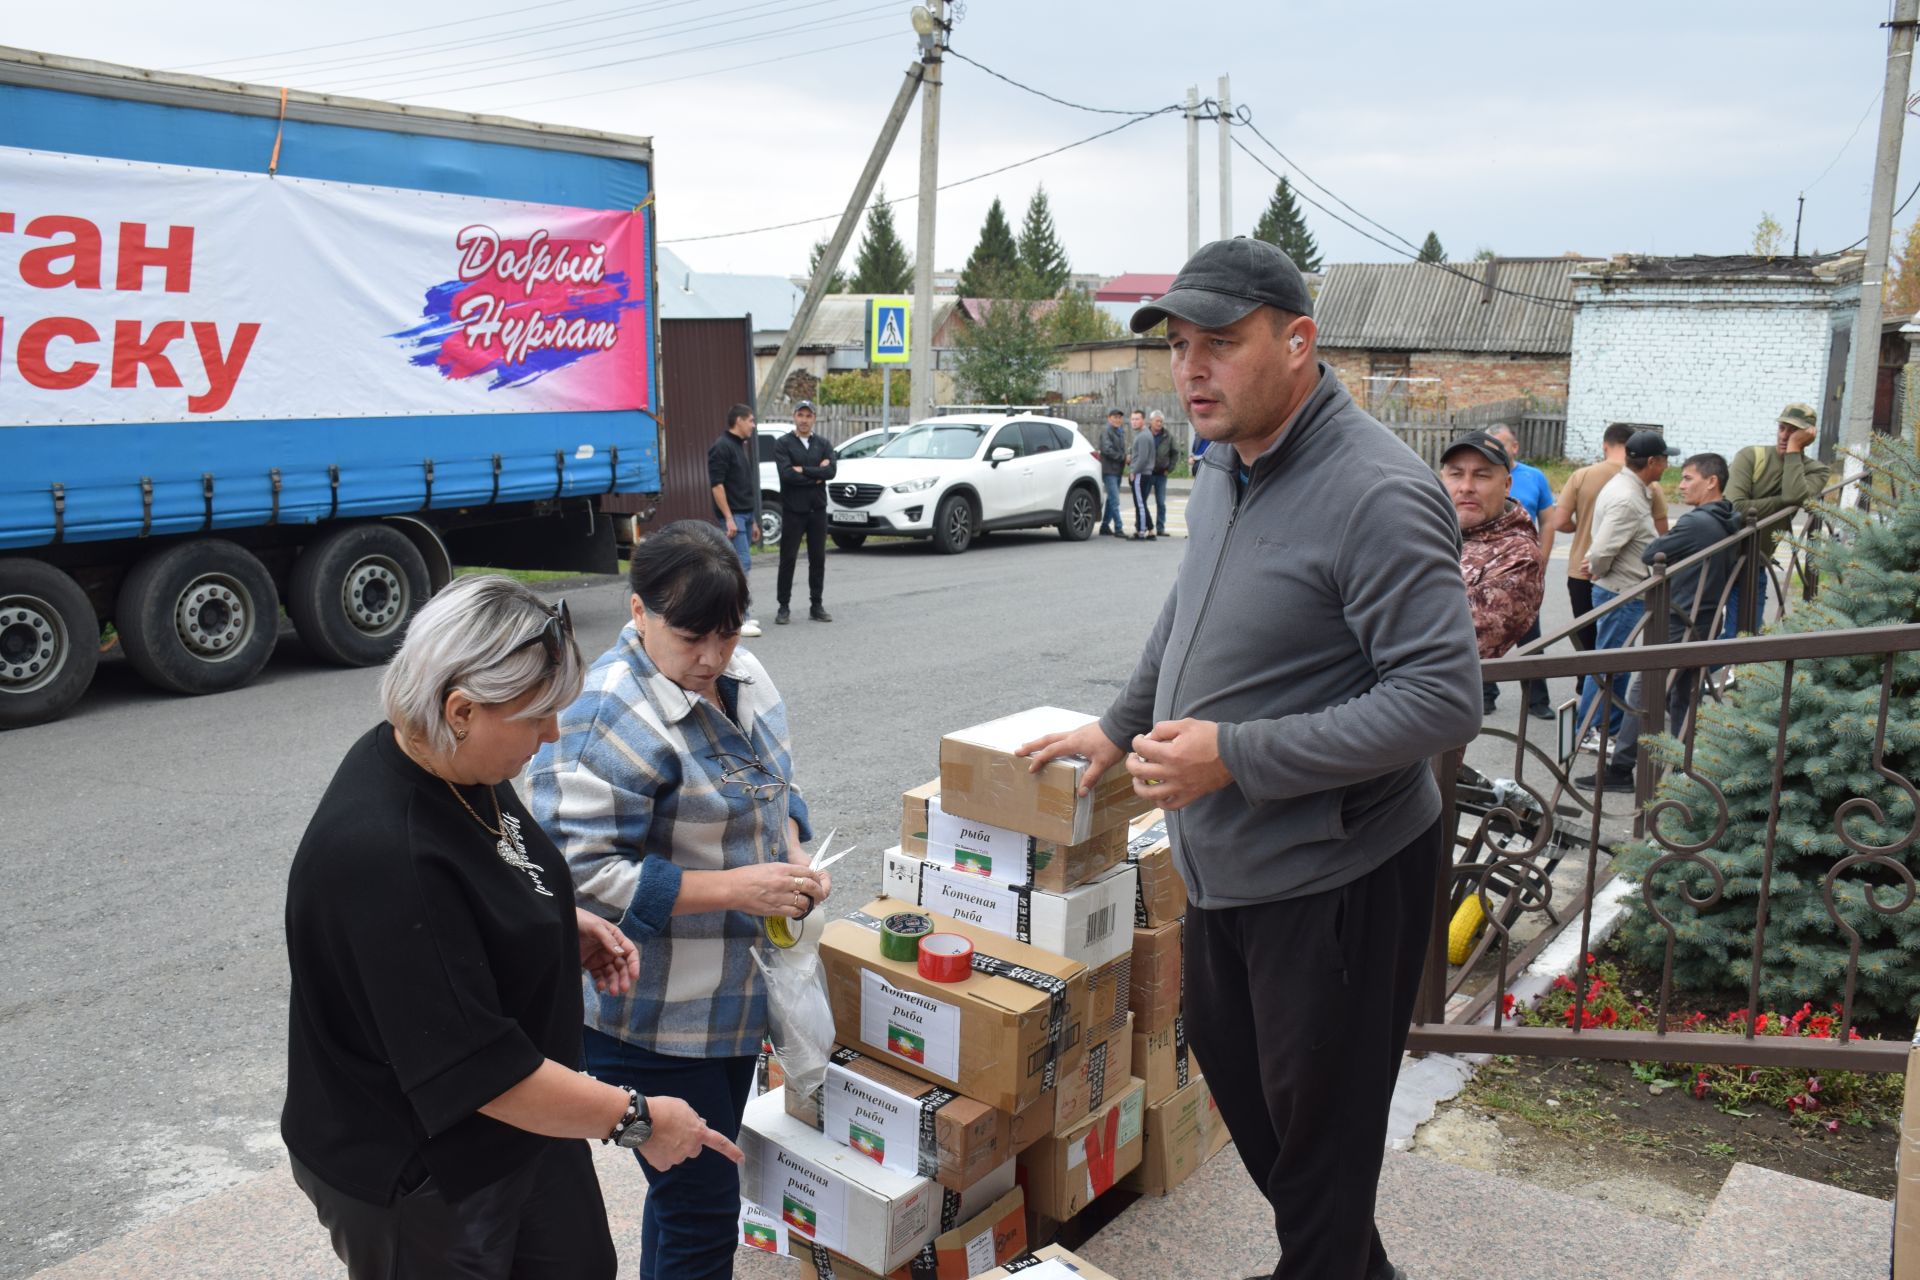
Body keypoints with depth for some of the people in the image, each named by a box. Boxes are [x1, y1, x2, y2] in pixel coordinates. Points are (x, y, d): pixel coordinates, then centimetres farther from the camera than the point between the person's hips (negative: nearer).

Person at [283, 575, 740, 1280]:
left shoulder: (453, 763, -6)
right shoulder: (379, 858, -34)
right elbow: (476, 1070, -30)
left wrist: (558, 924, -1)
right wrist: (637, 1119, -21)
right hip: (417, 1182, -8)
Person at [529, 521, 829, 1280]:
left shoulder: (742, 677, 2)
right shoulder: (606, 719, -23)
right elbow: (581, 872, -26)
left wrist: (793, 855, -4)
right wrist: (730, 888, -28)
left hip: (734, 995, 8)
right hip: (649, 1018, -8)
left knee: (697, 1184, 23)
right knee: (703, 1209, 3)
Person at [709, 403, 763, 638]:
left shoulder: (741, 446, 19)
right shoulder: (722, 447, -10)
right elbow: (717, 484, -17)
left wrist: (753, 521, 23)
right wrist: (728, 518, -21)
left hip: (745, 514, 10)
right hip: (732, 514, -10)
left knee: (739, 564, 10)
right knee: (743, 563, -14)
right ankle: (737, 621, -15)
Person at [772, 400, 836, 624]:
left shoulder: (823, 445, 9)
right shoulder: (783, 444, -1)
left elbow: (831, 470, -8)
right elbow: (787, 474, -16)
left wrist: (803, 470, -14)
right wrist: (816, 475, -11)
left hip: (818, 510, 3)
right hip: (793, 510, -3)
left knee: (818, 559, 6)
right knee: (788, 559, 0)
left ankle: (817, 606, 14)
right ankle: (784, 607, 7)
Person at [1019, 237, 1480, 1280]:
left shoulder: (1377, 494, -24)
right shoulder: (1225, 468, 5)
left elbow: (1443, 699, -28)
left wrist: (1236, 755, -28)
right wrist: (1120, 728, 25)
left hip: (1333, 878, -10)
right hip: (1222, 865, 10)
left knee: (1317, 1123, 8)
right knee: (1228, 1063, 25)